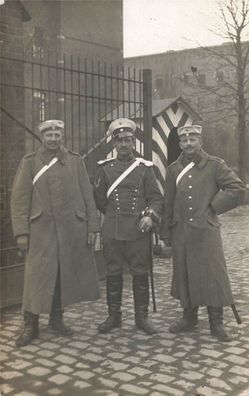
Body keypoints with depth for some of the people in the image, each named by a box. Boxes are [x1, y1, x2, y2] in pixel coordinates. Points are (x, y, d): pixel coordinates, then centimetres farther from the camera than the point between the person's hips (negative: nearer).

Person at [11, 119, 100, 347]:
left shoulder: (75, 161, 8)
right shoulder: (29, 162, 4)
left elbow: (87, 196, 6)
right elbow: (19, 199, -1)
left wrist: (92, 227, 1)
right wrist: (21, 232, -8)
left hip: (72, 230, 2)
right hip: (41, 230, -2)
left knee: (65, 276, 9)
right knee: (37, 277, -2)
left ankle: (57, 318, 26)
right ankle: (31, 325, 11)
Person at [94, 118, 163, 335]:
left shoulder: (145, 168, 4)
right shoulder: (105, 168, 6)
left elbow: (156, 198, 2)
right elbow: (98, 199, 10)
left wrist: (151, 216, -14)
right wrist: (114, 215, 9)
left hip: (139, 231, -1)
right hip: (112, 231, 1)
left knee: (141, 273, 4)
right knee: (113, 273, 7)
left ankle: (142, 316, 17)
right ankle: (114, 315, 20)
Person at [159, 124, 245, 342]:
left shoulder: (214, 165, -1)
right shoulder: (173, 169, 8)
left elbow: (236, 187, -4)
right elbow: (168, 202, 10)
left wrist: (214, 206, -7)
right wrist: (166, 232, 9)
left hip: (207, 230, -3)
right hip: (181, 232, 3)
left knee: (213, 275, -1)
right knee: (184, 275, 9)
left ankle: (216, 323, 12)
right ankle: (189, 317, 25)